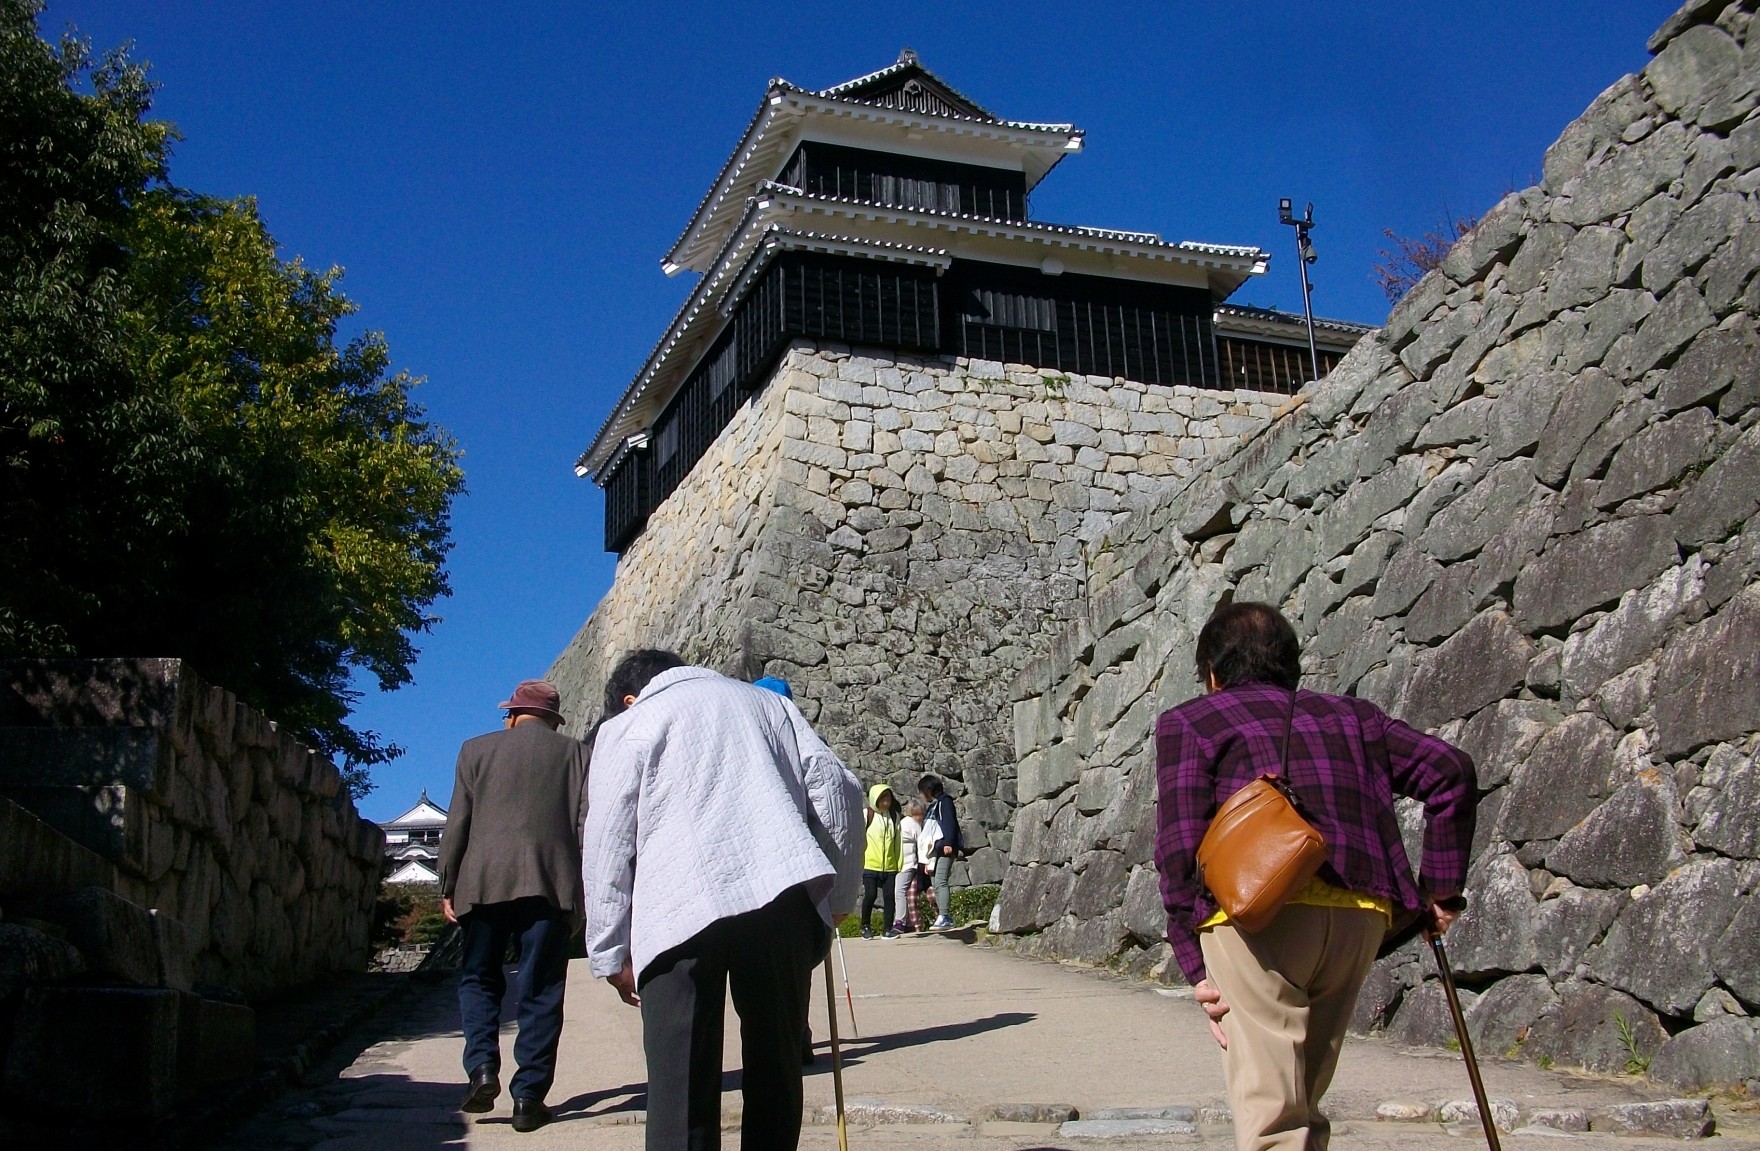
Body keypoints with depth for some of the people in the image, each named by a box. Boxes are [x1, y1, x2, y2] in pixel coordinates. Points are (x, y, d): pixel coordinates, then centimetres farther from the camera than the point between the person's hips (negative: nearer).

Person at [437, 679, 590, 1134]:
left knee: (478, 977, 16)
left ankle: (482, 1067, -3)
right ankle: (528, 1097, 1)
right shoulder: (575, 754, 9)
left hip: (483, 882, 1)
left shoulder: (477, 749, 10)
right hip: (550, 884, 0)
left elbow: (456, 824, 6)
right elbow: (586, 826, 2)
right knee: (540, 991, 4)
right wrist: (584, 892, 5)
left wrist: (447, 887, 10)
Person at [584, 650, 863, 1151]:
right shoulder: (768, 701, 27)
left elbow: (607, 846, 10)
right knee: (775, 1068, 13)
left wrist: (611, 955, 13)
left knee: (681, 1086, 0)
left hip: (679, 910, -3)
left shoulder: (625, 726, 17)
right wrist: (839, 894, 21)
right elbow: (836, 786, 16)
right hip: (785, 896, 3)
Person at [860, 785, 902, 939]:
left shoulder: (894, 816, 10)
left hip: (889, 866, 3)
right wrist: (859, 861, -5)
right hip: (870, 864, -3)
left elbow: (898, 840, 13)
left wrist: (900, 862, 10)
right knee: (870, 895, -6)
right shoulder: (866, 815, -3)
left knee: (889, 896, -1)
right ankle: (866, 927, 13)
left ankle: (887, 928, 8)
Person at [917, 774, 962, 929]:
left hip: (944, 848, -10)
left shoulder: (944, 802, 0)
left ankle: (944, 917, -23)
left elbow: (949, 823, -13)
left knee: (940, 882, -18)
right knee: (936, 884, 5)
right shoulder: (930, 807, 26)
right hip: (933, 850, 10)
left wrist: (948, 843, -24)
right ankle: (946, 917, 7)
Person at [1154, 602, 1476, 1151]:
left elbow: (1181, 850, 3)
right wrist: (1442, 887, 17)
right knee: (1300, 1099, 19)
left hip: (1260, 912, -5)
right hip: (1362, 914, 5)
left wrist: (1196, 966, 3)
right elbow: (1449, 770, 15)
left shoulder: (1188, 722, 15)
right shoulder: (1352, 715, 27)